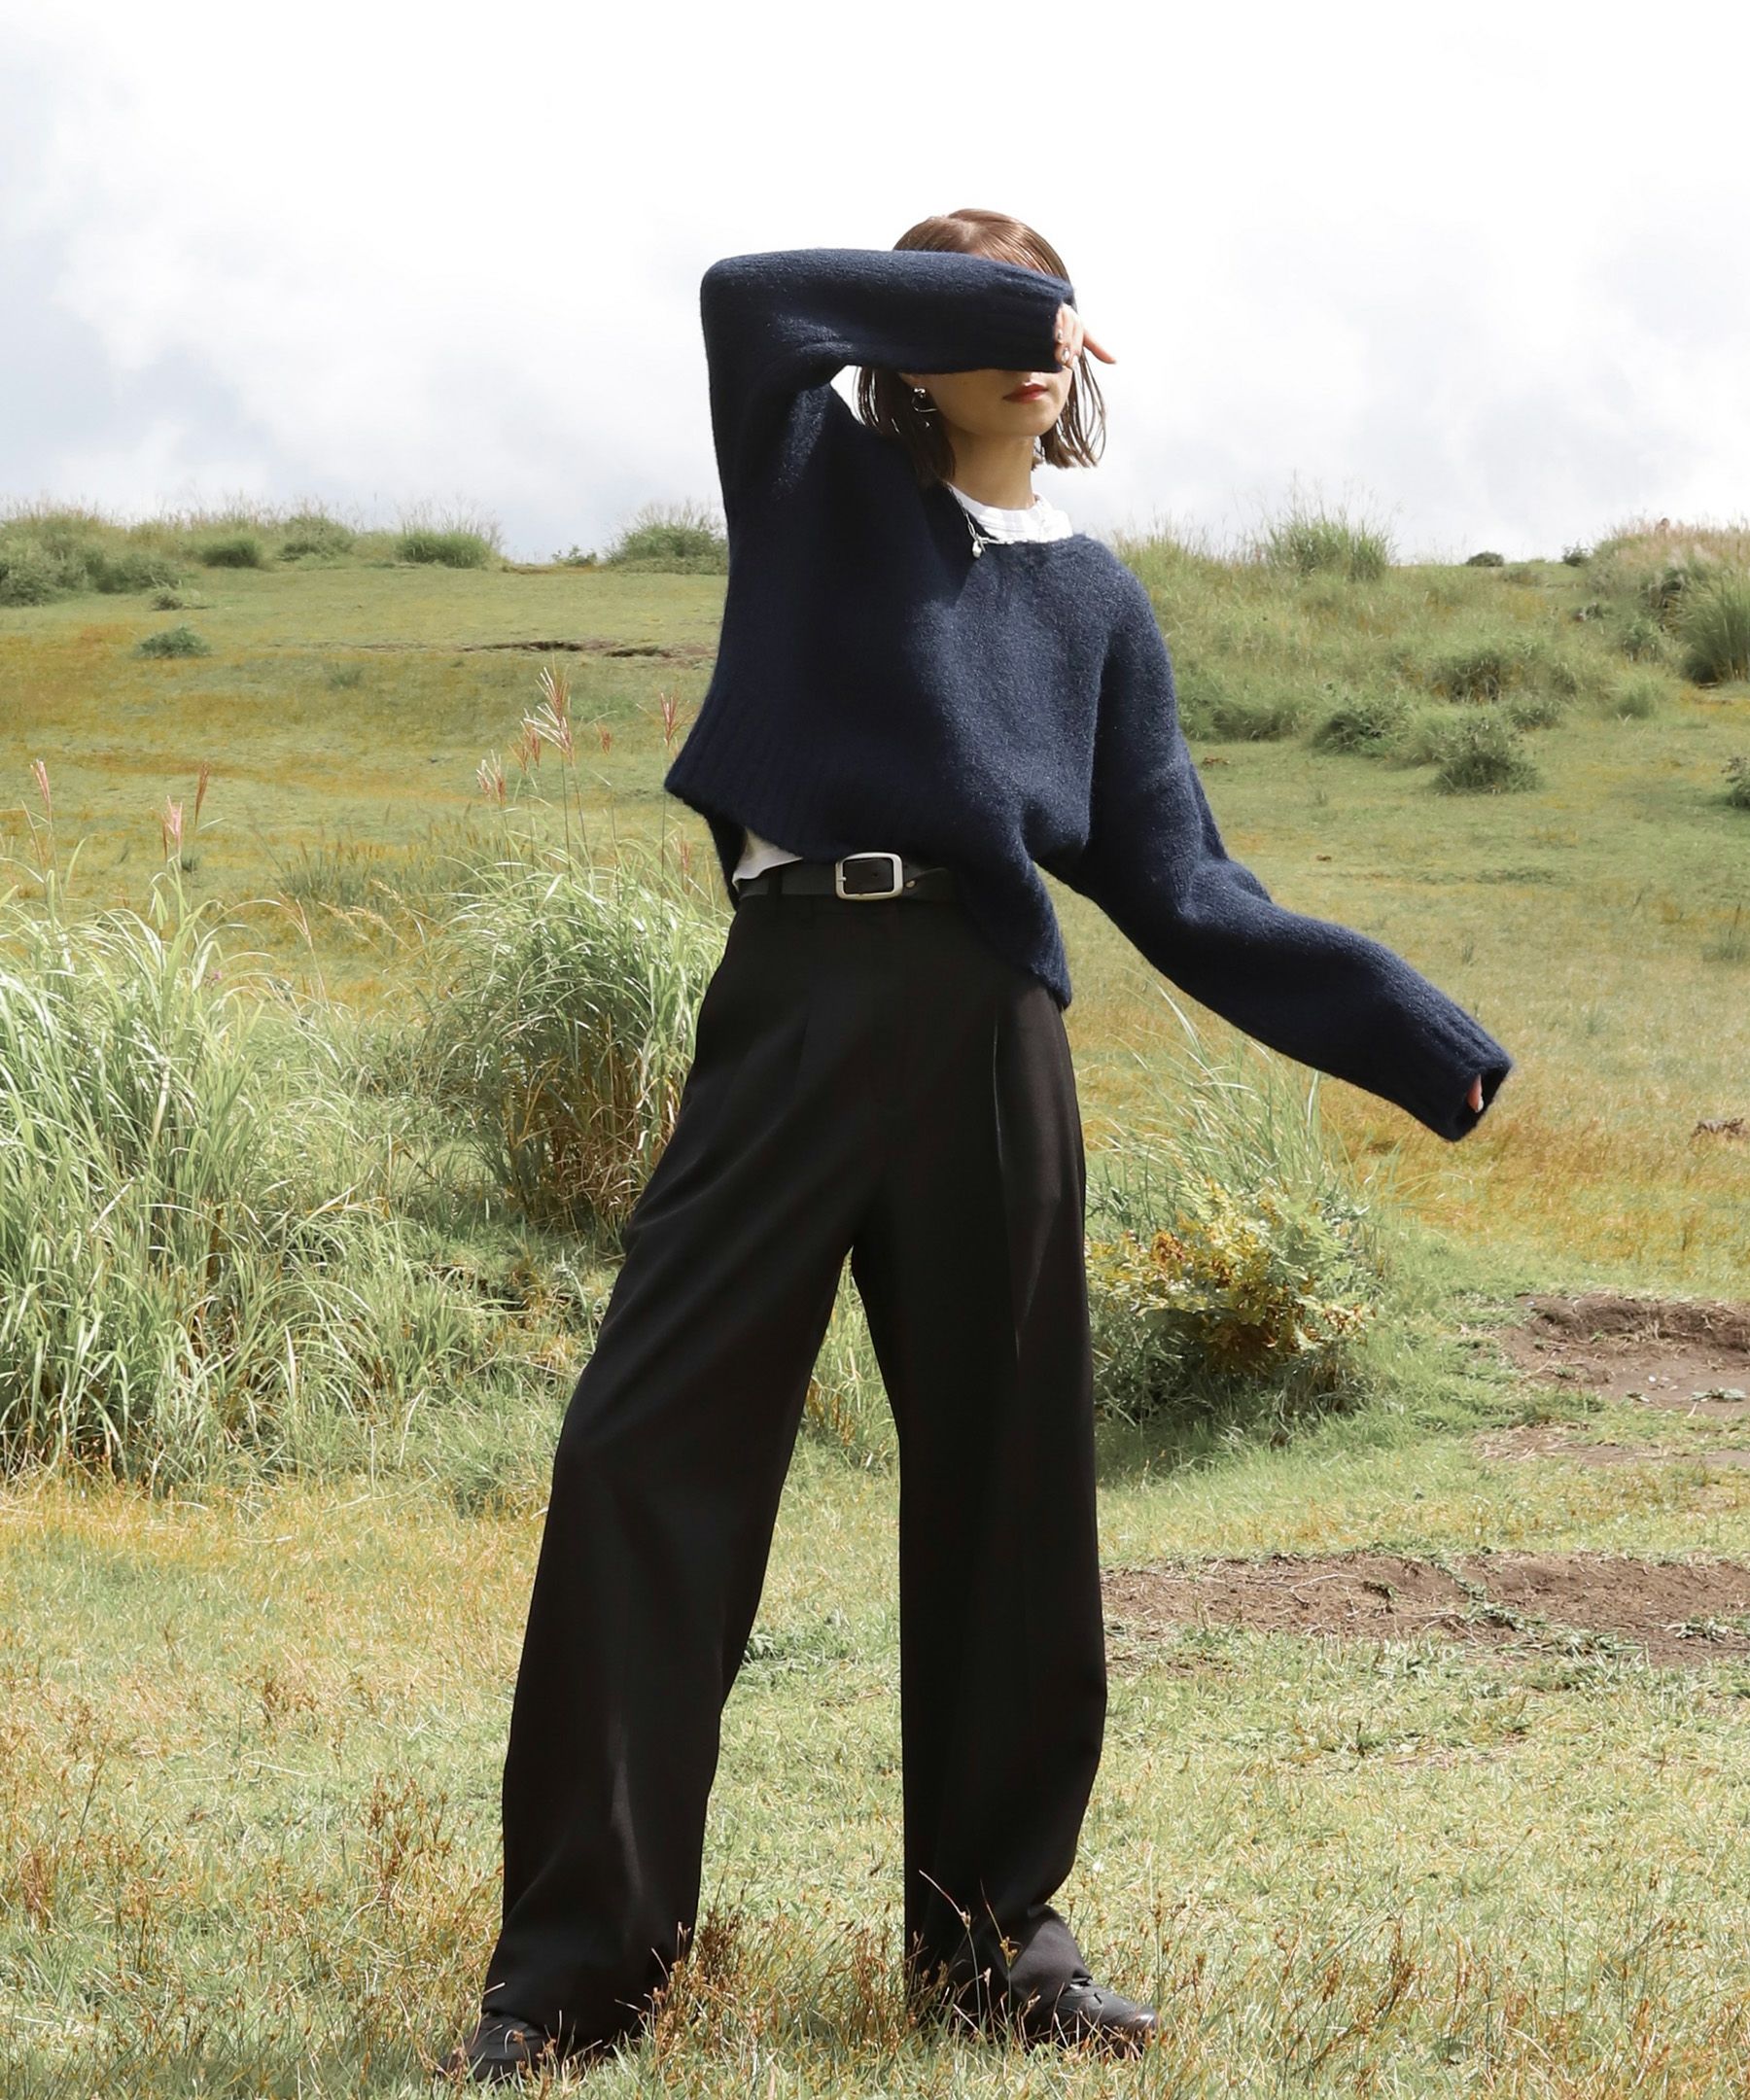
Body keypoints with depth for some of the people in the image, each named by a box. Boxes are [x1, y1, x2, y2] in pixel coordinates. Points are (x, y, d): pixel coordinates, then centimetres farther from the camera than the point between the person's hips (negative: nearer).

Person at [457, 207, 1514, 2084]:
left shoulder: (1096, 600, 19)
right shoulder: (825, 494, 14)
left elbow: (1180, 894, 14)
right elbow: (750, 297, -7)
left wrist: (1427, 1043, 8)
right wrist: (993, 300, -5)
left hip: (987, 1032, 3)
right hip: (797, 999, -3)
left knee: (1002, 1476, 5)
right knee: (647, 1450, -8)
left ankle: (994, 1929, 18)